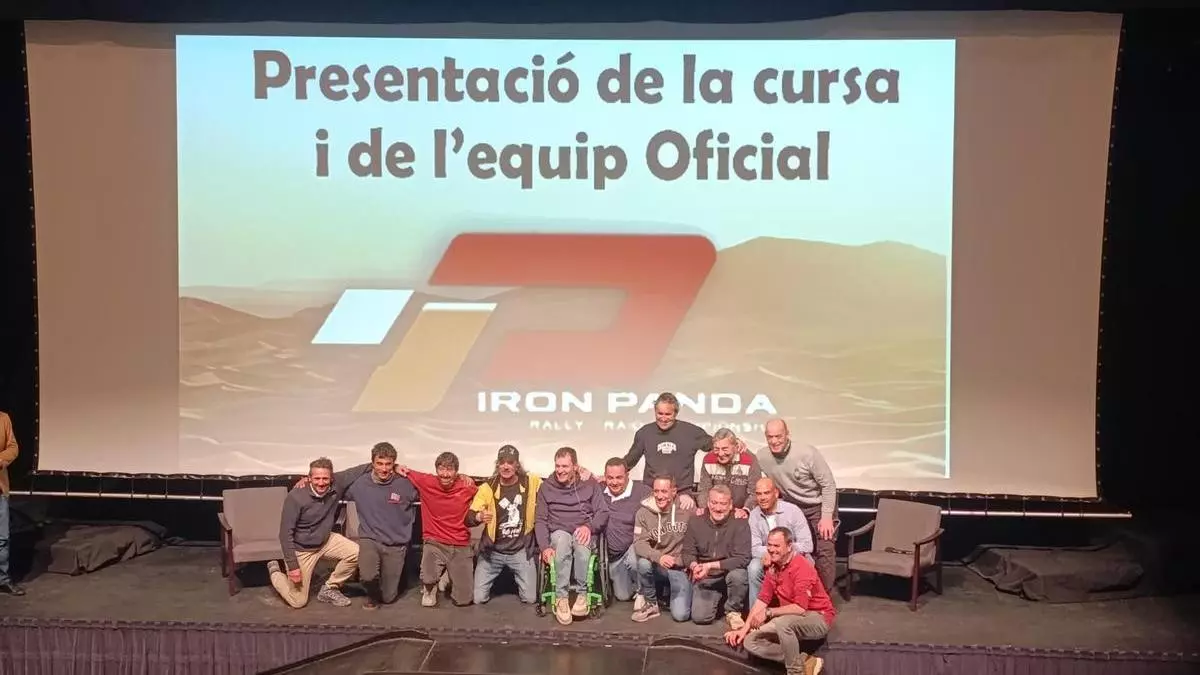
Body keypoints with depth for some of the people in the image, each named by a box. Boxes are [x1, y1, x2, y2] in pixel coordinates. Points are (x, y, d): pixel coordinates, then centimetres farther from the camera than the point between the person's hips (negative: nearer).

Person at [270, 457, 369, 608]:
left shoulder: (337, 484, -18)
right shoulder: (296, 497, -28)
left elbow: (358, 470, -8)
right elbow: (286, 533, -22)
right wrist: (292, 566, -22)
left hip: (326, 540, 5)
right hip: (301, 549, -5)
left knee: (356, 553, -19)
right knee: (298, 602, 1)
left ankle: (329, 589, 6)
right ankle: (275, 571, 31)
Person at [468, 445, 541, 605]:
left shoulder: (531, 482, -8)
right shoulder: (487, 487, -12)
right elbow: (468, 518, -17)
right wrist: (479, 517, -39)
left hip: (521, 551, 1)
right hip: (492, 551, 0)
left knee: (530, 598, -1)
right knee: (479, 598, -3)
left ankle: (516, 577, 31)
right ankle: (496, 577, 30)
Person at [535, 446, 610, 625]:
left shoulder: (590, 484, 6)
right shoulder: (546, 486, 7)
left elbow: (603, 512, 2)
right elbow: (540, 520, 5)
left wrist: (589, 526, -20)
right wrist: (545, 546, -11)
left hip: (583, 532, -1)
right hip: (559, 532, 1)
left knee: (580, 543, -38)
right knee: (563, 541, -37)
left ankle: (582, 593, -26)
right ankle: (561, 597, -33)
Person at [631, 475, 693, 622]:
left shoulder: (687, 510, -9)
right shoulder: (644, 512, -8)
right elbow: (639, 543, -15)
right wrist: (658, 557, -33)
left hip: (681, 568, -1)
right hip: (657, 566, 1)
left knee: (680, 615, -15)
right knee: (643, 563, -34)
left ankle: (668, 592, 21)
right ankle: (651, 603, -7)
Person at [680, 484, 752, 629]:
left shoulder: (740, 523, -11)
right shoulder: (695, 523, -1)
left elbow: (742, 558, -18)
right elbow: (687, 552, 2)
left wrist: (711, 566, -25)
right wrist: (694, 566, -22)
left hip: (729, 574, -2)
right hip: (705, 580, 2)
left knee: (738, 575, -36)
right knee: (699, 617, -16)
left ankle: (733, 612, -6)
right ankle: (717, 601, 19)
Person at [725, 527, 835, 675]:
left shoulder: (801, 567, -22)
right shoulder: (773, 568, 2)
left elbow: (800, 608, -29)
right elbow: (762, 600, 3)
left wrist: (768, 612, -25)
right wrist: (745, 628, -5)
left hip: (818, 618, -8)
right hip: (791, 621, 8)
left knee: (783, 623, -39)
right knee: (750, 642, -7)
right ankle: (803, 661, -10)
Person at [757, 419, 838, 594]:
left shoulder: (807, 454, -28)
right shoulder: (762, 457, -17)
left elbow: (828, 484, -19)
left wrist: (826, 516, -20)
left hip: (819, 506, -4)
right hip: (793, 508, 4)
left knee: (824, 551, -7)